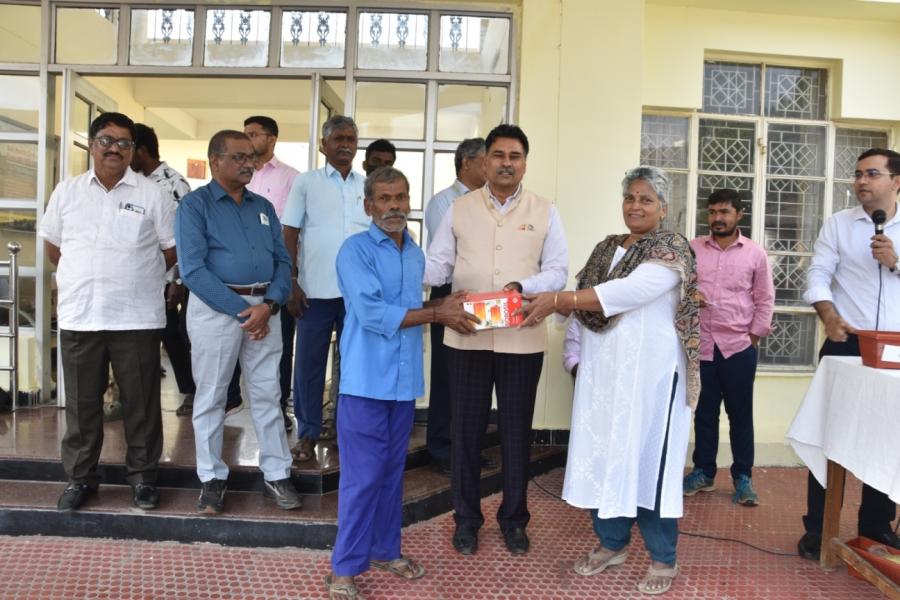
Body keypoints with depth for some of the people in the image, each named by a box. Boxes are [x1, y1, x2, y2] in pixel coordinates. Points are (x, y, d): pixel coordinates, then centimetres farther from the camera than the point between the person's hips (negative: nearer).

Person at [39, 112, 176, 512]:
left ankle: (143, 476, 20)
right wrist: (82, 278, 14)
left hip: (137, 318, -2)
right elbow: (52, 243, 19)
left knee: (141, 402, 6)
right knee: (81, 402, 12)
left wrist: (136, 275, 5)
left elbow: (172, 249, 3)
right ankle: (80, 477, 27)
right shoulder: (67, 192, 8)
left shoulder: (152, 195, 0)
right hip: (78, 316, 3)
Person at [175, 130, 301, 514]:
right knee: (211, 397, 7)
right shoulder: (195, 205, -2)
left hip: (264, 308, 4)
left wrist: (269, 305, -10)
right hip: (215, 307, -4)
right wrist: (241, 310, -16)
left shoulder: (263, 207, 14)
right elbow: (193, 269, -12)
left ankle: (277, 476, 19)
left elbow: (282, 261, 7)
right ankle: (212, 479, 21)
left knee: (267, 395, 9)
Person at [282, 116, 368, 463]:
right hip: (316, 290, -2)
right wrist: (292, 284, -6)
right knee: (309, 363, 5)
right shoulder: (305, 183, 3)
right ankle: (307, 433, 17)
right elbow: (289, 236, 1)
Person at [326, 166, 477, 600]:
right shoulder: (355, 250, -10)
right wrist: (436, 314, -16)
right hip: (366, 380, -6)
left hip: (405, 379, 6)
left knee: (392, 471, 17)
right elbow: (372, 313, -21)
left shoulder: (416, 254, 12)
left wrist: (442, 308, -2)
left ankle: (385, 550, 33)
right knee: (362, 476, 0)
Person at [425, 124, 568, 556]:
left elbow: (557, 272, 0)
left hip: (522, 340, 0)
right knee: (466, 429, 9)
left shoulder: (545, 212, 5)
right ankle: (466, 518, 26)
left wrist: (523, 286, -18)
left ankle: (514, 519, 28)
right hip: (466, 337, 1)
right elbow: (437, 265, 3)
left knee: (516, 431, 11)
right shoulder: (459, 209, 7)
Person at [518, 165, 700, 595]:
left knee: (648, 456, 1)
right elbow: (585, 303, 11)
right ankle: (611, 543, 28)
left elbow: (629, 292, -24)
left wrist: (558, 299, -30)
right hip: (602, 369, 6)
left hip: (649, 371, -6)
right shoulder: (606, 248, 13)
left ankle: (663, 558, 18)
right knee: (603, 453, 11)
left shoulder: (672, 249, -8)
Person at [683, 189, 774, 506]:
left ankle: (742, 478, 18)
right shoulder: (692, 248, 5)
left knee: (740, 413, 6)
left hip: (739, 347, -1)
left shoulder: (755, 254, 3)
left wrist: (754, 335, -1)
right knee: (704, 412, 11)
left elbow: (765, 300, 5)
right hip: (700, 345, 1)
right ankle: (703, 472, 23)